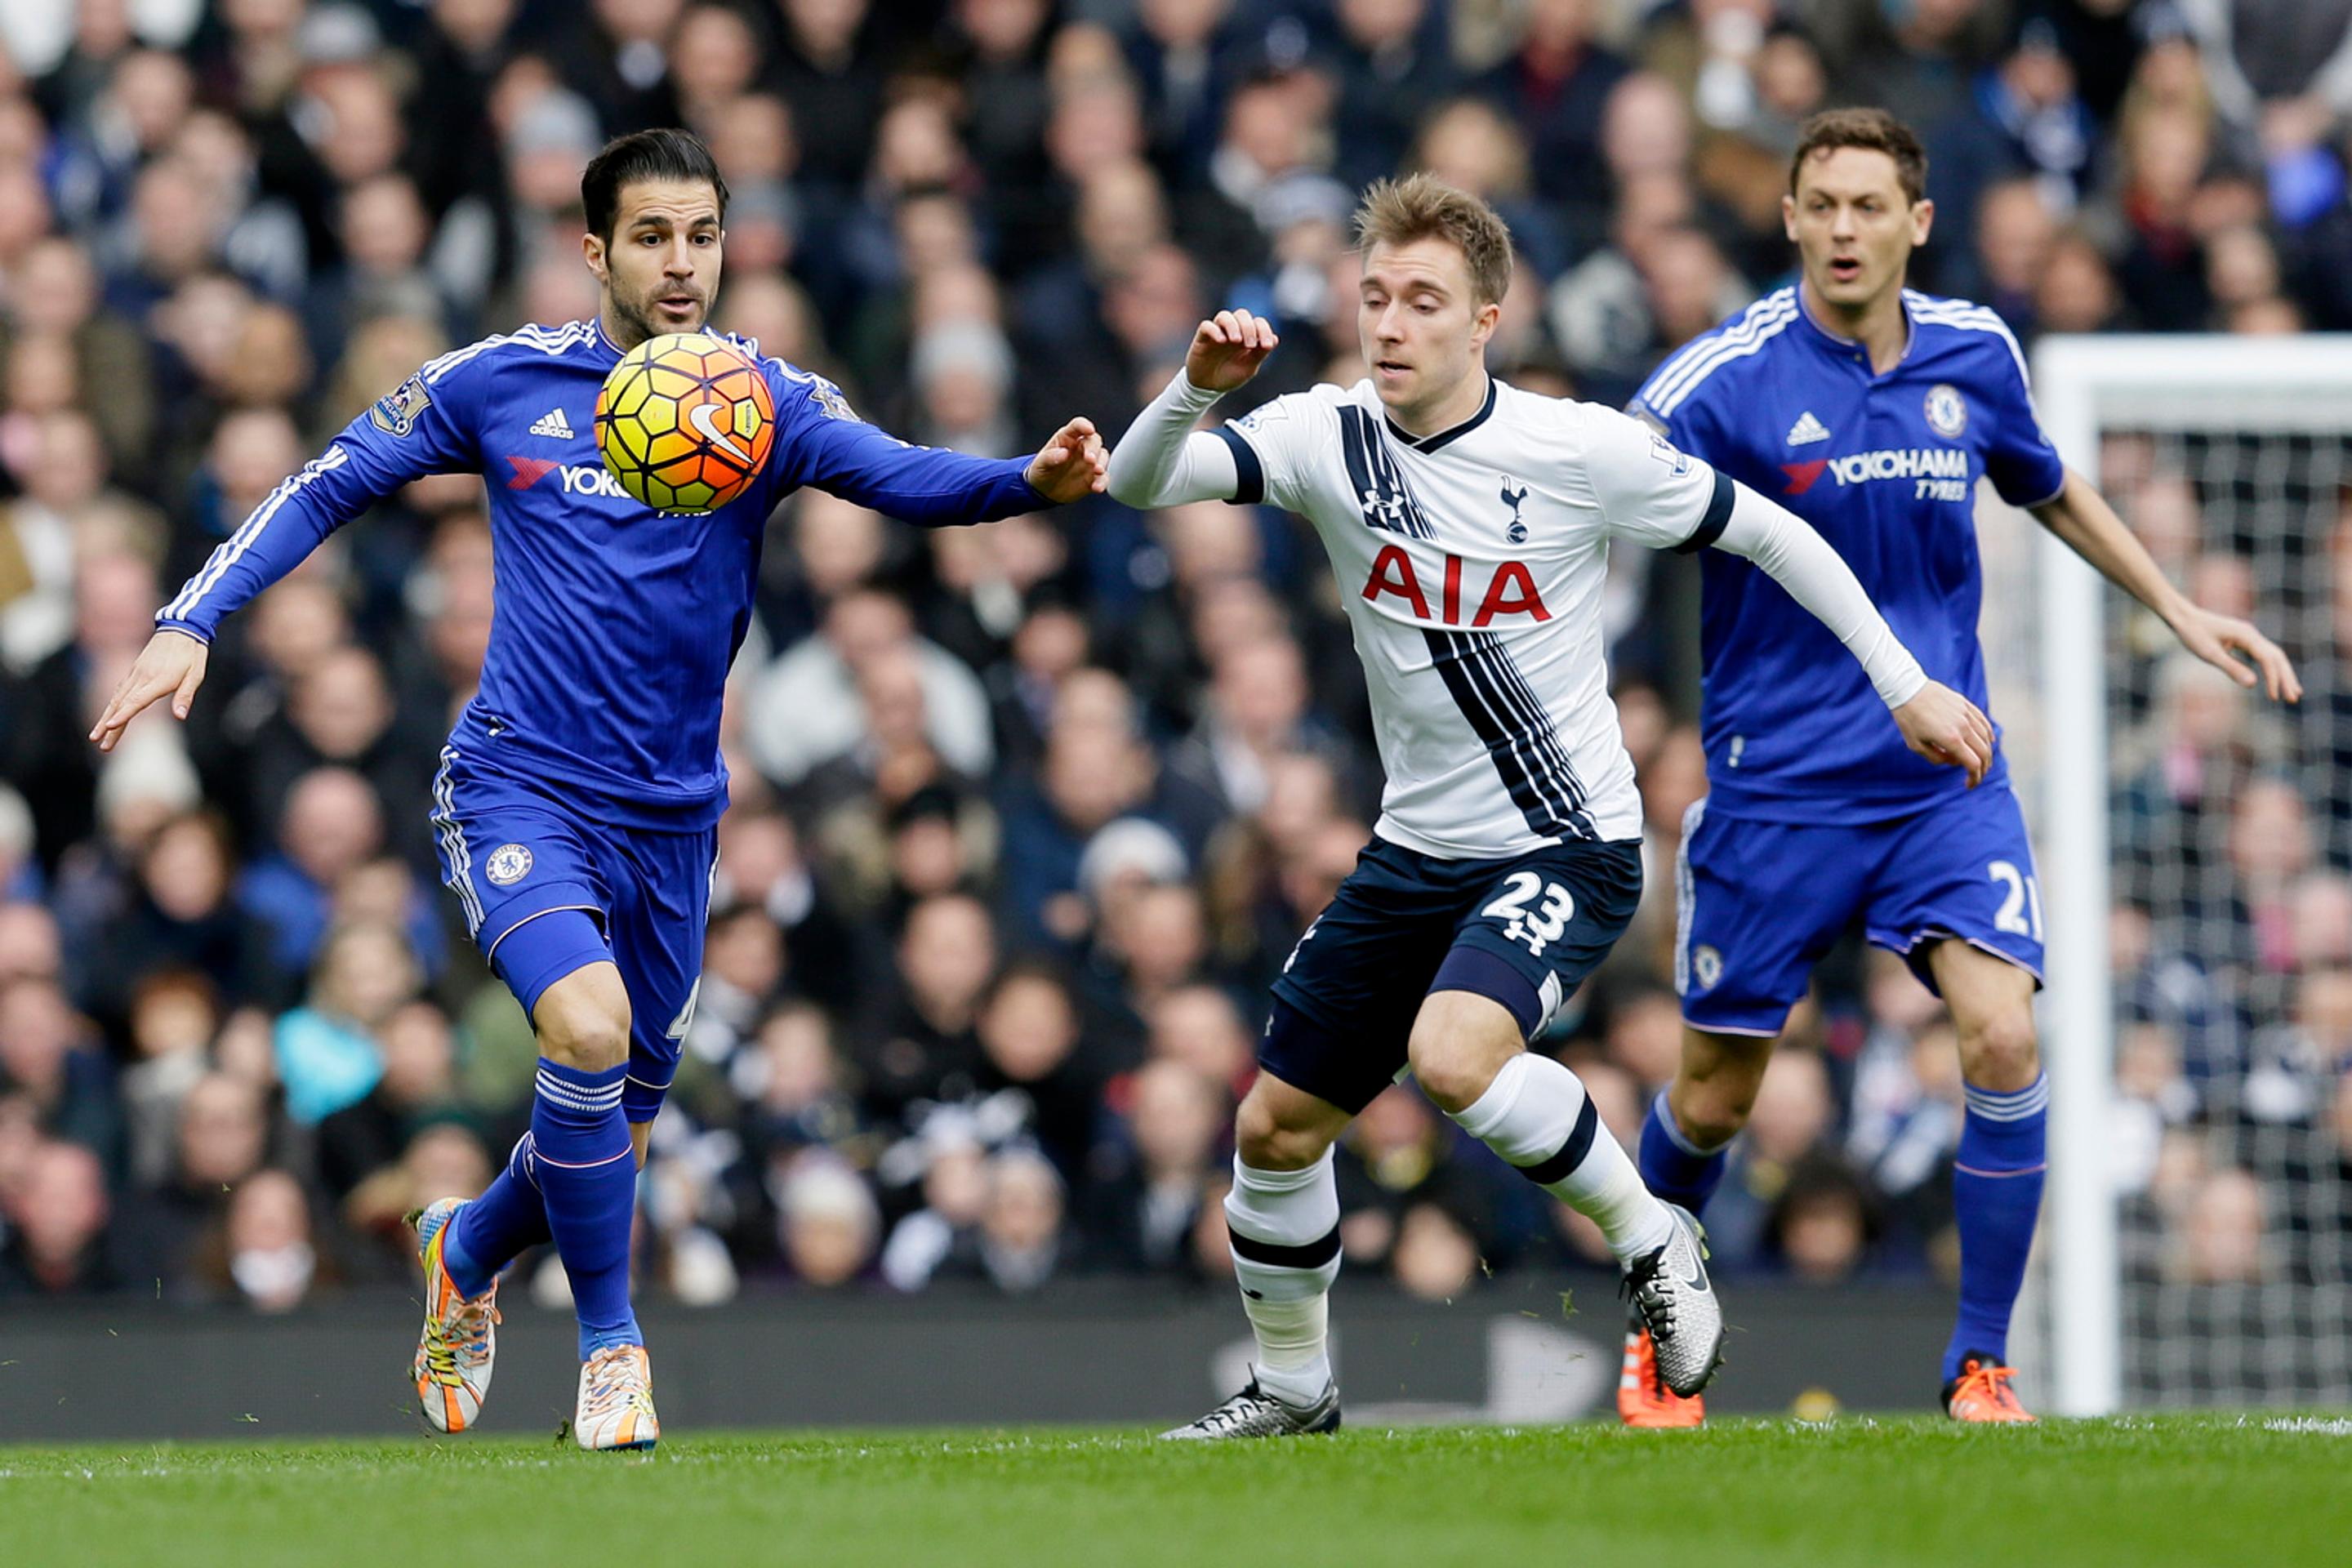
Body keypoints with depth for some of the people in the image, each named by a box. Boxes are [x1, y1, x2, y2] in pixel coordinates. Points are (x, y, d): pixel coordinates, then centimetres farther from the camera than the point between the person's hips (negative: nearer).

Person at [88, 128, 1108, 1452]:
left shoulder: (765, 396, -2)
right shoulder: (502, 382, -1)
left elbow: (904, 477, -18)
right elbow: (330, 488, 8)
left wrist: (1036, 483, -39)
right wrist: (192, 623, -3)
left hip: (671, 815, 3)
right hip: (518, 785, -3)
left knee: (618, 1124, 10)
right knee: (590, 1026, -28)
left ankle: (467, 1249, 45)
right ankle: (612, 1345, -9)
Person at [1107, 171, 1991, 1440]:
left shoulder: (1578, 450, -15)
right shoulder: (1327, 438, -6)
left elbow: (1764, 532, -2)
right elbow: (1137, 485, -17)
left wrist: (1904, 685, -1)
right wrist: (1197, 387, -37)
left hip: (1567, 848, -5)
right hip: (1416, 849, 5)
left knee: (1454, 1056, -32)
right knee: (1275, 1129, 7)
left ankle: (1647, 1238, -8)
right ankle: (1291, 1385, 31)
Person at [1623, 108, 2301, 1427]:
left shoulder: (1974, 354, 2)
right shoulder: (1729, 377, -12)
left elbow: (2051, 491, 21)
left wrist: (2180, 609, 21)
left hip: (1944, 776, 2)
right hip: (1776, 785, -2)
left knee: (2005, 1036, -17)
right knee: (1717, 1094, 5)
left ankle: (1982, 1365, -5)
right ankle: (1658, 1335, 33)